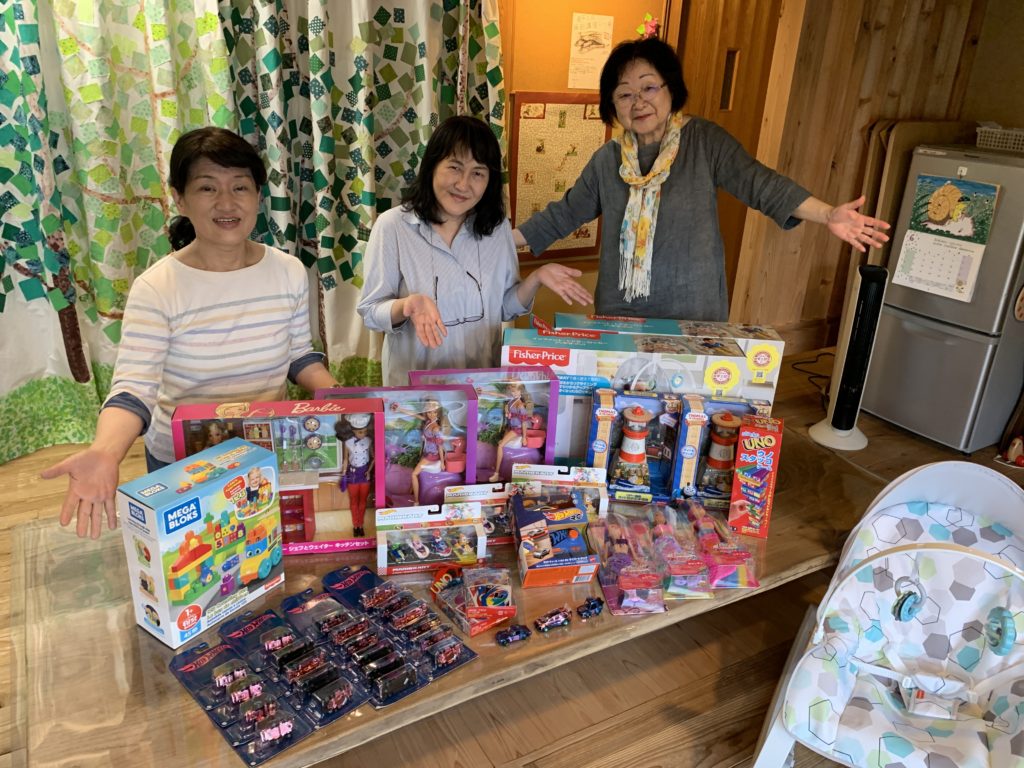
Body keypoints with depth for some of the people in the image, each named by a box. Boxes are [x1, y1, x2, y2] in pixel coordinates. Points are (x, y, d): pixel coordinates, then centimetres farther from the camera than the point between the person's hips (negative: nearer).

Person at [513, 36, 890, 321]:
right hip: (620, 315, 3)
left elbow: (759, 183, -12)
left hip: (693, 314, -2)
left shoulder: (704, 141, -5)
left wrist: (828, 215, -25)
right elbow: (563, 214, 11)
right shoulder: (606, 160, 4)